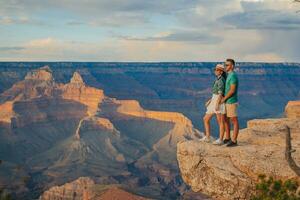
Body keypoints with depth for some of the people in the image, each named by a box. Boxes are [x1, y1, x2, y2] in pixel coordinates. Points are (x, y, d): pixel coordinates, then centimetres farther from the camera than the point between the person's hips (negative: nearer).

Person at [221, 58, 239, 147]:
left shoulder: (233, 75, -18)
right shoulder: (229, 76, 15)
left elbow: (232, 90, -23)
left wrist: (224, 99, -14)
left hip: (231, 102, -10)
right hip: (227, 102, 10)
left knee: (234, 121, -3)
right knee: (226, 120, 14)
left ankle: (234, 141, 2)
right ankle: (227, 139, 23)